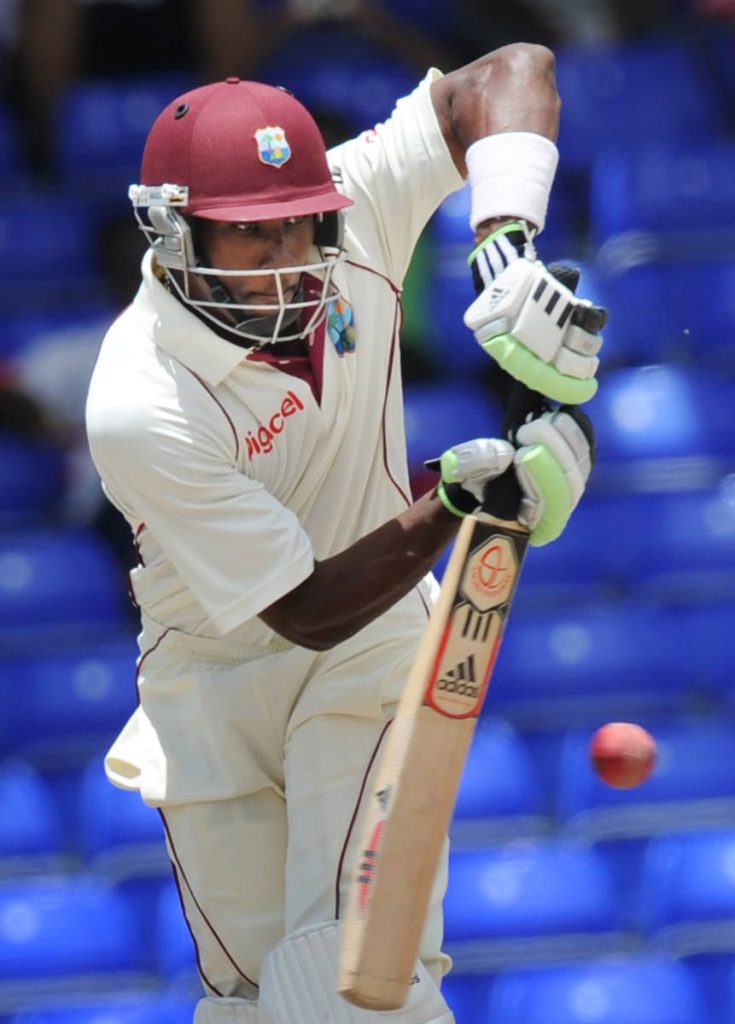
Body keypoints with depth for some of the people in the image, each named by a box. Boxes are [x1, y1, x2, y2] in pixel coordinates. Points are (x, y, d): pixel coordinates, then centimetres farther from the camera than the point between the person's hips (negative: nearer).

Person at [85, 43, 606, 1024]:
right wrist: (455, 501, -37)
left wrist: (507, 244, -31)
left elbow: (512, 73, -15)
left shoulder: (349, 218, -19)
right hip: (217, 678, -1)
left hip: (371, 658, 1)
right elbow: (311, 611, -25)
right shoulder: (139, 409, -29)